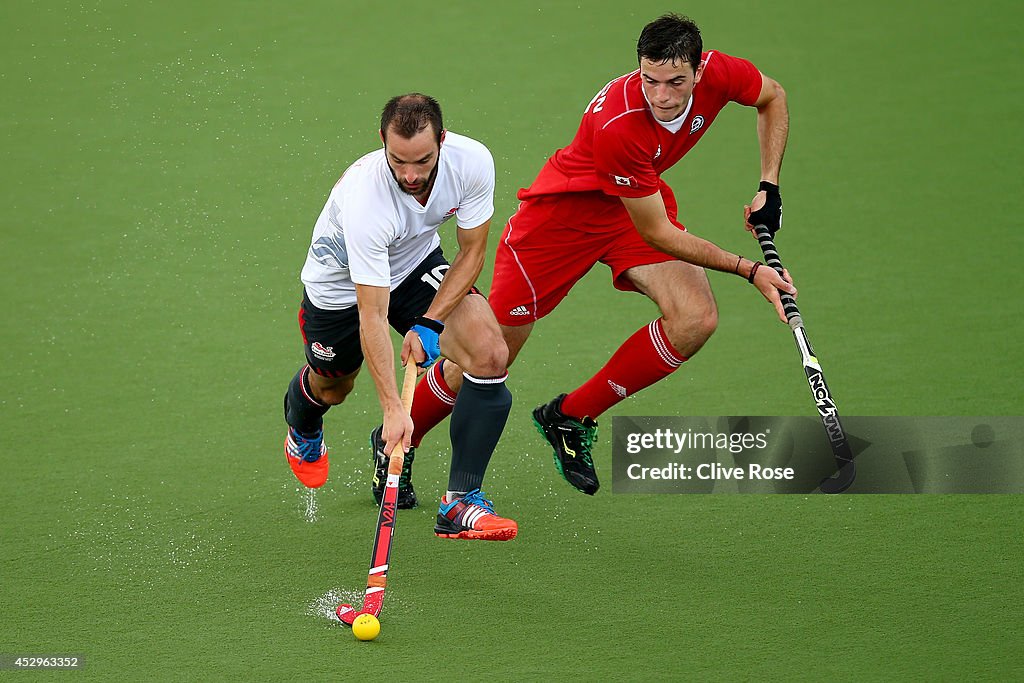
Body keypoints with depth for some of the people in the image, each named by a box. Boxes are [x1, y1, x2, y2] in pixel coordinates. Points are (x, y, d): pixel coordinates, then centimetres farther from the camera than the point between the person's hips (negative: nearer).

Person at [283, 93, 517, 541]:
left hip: (418, 264, 3)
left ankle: (461, 504, -18)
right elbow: (371, 316, -39)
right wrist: (392, 407, -43)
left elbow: (472, 251, -13)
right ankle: (302, 428, 61)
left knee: (490, 354, -21)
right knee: (332, 388, 20)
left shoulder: (472, 162, -30)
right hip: (340, 281, -3)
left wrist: (430, 323, -24)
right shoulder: (365, 198, -42)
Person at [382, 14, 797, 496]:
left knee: (696, 318, -19)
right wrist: (749, 270, -25)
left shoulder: (719, 73, -24)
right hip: (562, 211, -6)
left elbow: (772, 97, 4)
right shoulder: (616, 125, -39)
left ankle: (570, 418, 0)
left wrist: (769, 185, -5)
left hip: (639, 201, 6)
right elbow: (657, 234, -28)